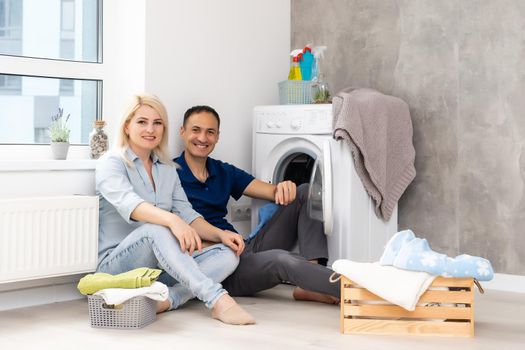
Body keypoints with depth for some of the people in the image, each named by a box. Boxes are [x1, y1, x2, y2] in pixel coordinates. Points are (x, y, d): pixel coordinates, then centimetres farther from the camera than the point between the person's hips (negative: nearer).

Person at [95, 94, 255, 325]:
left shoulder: (168, 169, 16)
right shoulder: (111, 163, -6)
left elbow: (186, 214, 10)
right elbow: (129, 203, -26)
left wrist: (220, 234, -10)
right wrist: (171, 220, -45)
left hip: (161, 266, 6)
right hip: (116, 264, -6)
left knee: (228, 254, -15)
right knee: (157, 228, -37)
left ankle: (168, 299, -36)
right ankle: (217, 299, -44)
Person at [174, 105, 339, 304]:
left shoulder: (224, 172, 17)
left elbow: (272, 192, 8)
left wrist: (284, 188, -18)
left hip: (246, 250, 8)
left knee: (304, 194, 1)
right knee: (280, 259, -34)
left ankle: (311, 286, -16)